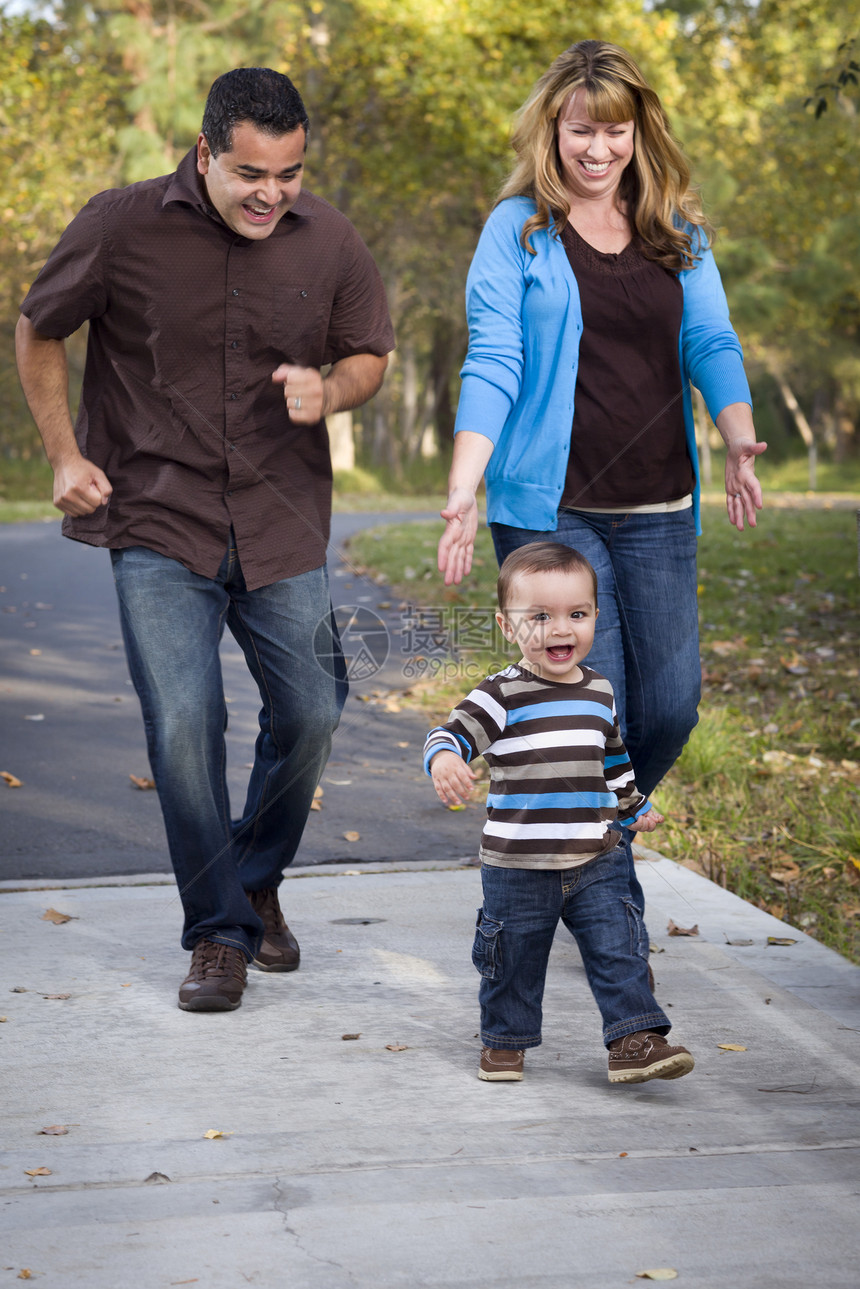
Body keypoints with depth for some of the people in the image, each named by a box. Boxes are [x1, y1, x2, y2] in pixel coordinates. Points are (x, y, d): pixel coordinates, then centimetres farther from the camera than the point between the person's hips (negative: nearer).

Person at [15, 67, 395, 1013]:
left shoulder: (329, 242, -2)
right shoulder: (121, 226, -9)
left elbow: (370, 354, 12)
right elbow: (38, 333, 6)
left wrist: (328, 392, -11)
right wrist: (63, 454, -2)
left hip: (282, 526, 3)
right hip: (158, 524, -2)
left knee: (308, 716, 4)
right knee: (183, 722, -12)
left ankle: (258, 886, 32)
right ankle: (219, 932, 7)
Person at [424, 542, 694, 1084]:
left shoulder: (599, 693, 8)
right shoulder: (502, 695, -9)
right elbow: (454, 733, -20)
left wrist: (636, 807, 36)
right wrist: (444, 760, -43)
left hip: (596, 861, 3)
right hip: (517, 865, -3)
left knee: (617, 951, -3)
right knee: (515, 959, 10)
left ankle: (635, 1039, 2)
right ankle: (505, 1041, 28)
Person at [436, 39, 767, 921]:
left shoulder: (678, 233, 12)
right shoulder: (518, 230, 1)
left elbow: (711, 344, 5)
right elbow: (492, 364, -6)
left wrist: (739, 442, -15)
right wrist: (461, 493, -17)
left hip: (658, 513, 4)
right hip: (550, 509, -4)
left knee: (671, 701, 2)